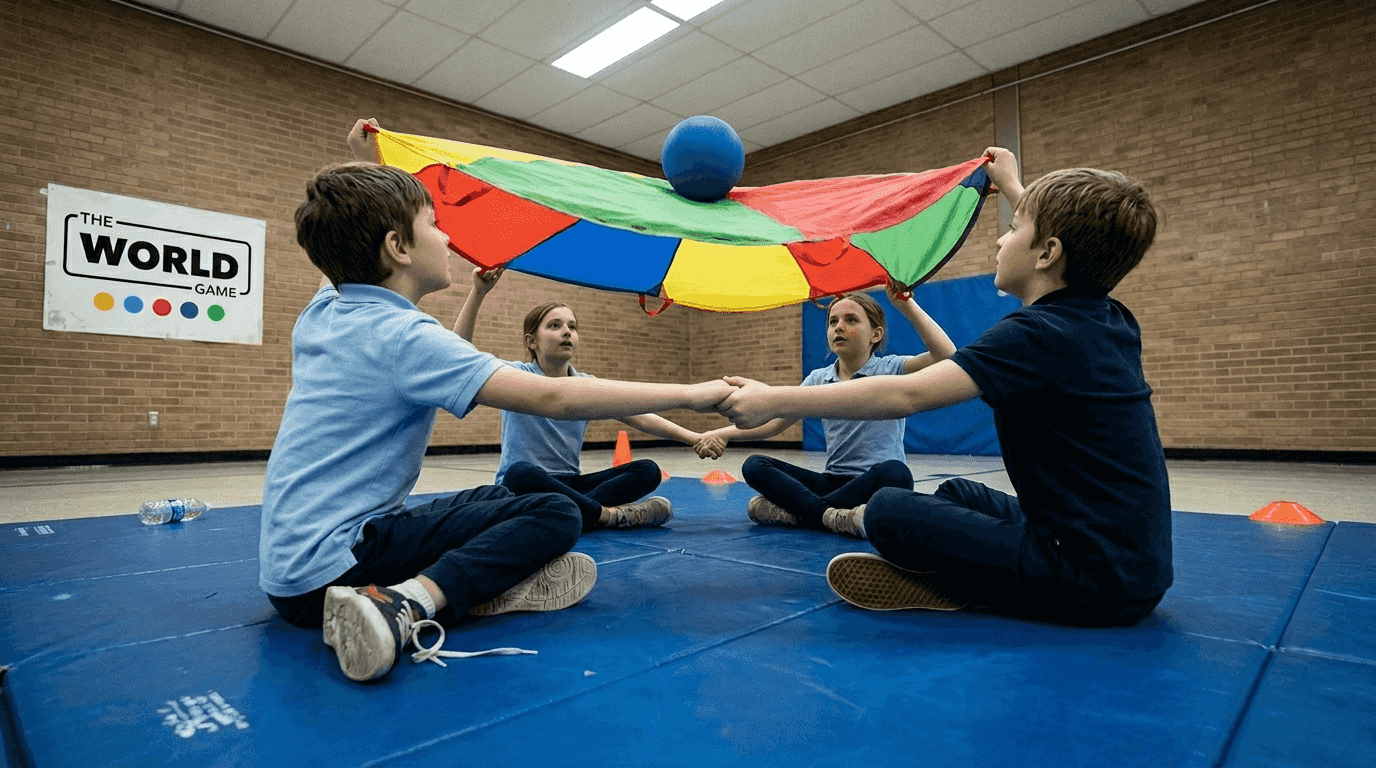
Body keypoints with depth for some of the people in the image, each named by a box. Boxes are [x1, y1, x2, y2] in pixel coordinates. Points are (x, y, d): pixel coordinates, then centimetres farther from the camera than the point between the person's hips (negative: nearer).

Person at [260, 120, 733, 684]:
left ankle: (484, 586, -6)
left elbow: (339, 259, 34)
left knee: (489, 498, 23)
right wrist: (690, 394, -23)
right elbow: (552, 398, -28)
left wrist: (359, 170, 37)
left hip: (285, 563, 9)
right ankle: (409, 605, -25)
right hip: (330, 568, -9)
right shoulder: (404, 336, -20)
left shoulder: (320, 315, 7)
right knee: (555, 515, -13)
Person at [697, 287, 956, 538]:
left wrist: (906, 304, -21)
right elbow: (774, 423, 10)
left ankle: (793, 512, -28)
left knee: (894, 473, -39)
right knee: (754, 466, -12)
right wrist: (726, 433, -3)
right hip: (833, 480, 4)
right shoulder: (818, 379, 10)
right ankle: (833, 516, -33)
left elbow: (946, 356, -20)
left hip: (874, 483, -4)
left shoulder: (890, 369, -2)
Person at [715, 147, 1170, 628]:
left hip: (1098, 584, -10)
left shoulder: (1038, 335, -20)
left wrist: (774, 401, -24)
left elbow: (907, 394, -28)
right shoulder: (1115, 323, 7)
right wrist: (1013, 187, 41)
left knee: (887, 511, -15)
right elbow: (1079, 256, 30)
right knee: (957, 494, 21)